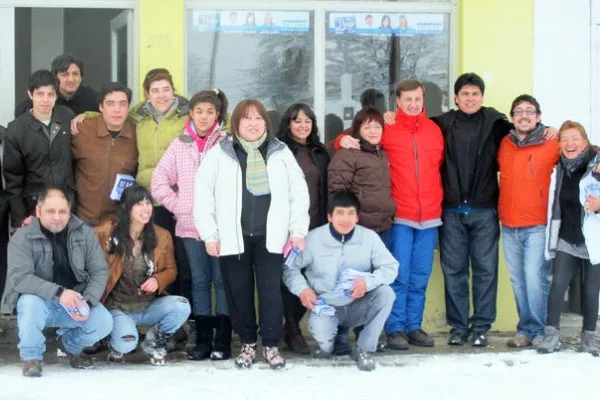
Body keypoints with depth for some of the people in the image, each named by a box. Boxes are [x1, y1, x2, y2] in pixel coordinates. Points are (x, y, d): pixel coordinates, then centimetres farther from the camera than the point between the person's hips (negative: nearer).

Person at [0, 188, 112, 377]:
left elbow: (100, 271, -2)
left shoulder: (84, 234, -1)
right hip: (40, 300, -3)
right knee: (30, 302, -36)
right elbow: (19, 277, -23)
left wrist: (87, 302, -20)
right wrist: (59, 292, -34)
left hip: (75, 301, 3)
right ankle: (32, 357, -10)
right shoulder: (22, 238, -12)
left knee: (104, 322, -21)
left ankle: (70, 344, 15)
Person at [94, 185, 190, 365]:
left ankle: (154, 342, 4)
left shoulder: (162, 236, 3)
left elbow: (171, 270, 11)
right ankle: (115, 344, 11)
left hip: (149, 307, 3)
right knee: (126, 343, -32)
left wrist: (158, 280, -11)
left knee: (182, 306, -27)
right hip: (118, 308, -3)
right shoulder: (108, 232, -7)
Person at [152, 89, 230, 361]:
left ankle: (223, 341, 5)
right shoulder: (180, 145, 8)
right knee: (200, 281, 9)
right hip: (190, 225, 4)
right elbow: (160, 179, 10)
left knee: (222, 280, 0)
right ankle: (202, 341, 14)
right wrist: (176, 205, 4)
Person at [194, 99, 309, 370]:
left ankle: (271, 346, 6)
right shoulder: (220, 153, 1)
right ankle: (248, 344, 18)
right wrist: (210, 234, -4)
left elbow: (298, 192, 8)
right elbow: (203, 194, 0)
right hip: (234, 236, 0)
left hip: (270, 235, 0)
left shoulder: (281, 152, 6)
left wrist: (298, 230, 2)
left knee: (271, 289, -3)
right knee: (238, 290, 5)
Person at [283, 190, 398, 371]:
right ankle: (326, 344, 9)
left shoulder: (369, 237, -6)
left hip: (357, 306, 2)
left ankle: (364, 349, -12)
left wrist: (368, 281, -24)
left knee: (385, 293, -27)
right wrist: (301, 289, -19)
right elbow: (290, 266, -1)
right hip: (325, 305, -2)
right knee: (320, 330, -34)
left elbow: (390, 267, -5)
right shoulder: (313, 239, -9)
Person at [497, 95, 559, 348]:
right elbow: (495, 167, 25)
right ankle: (525, 330, 15)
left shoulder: (551, 145, -4)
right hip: (509, 225, 4)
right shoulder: (503, 145, 9)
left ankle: (539, 331, 1)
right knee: (518, 280, 7)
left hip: (537, 225, -4)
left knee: (535, 278, -10)